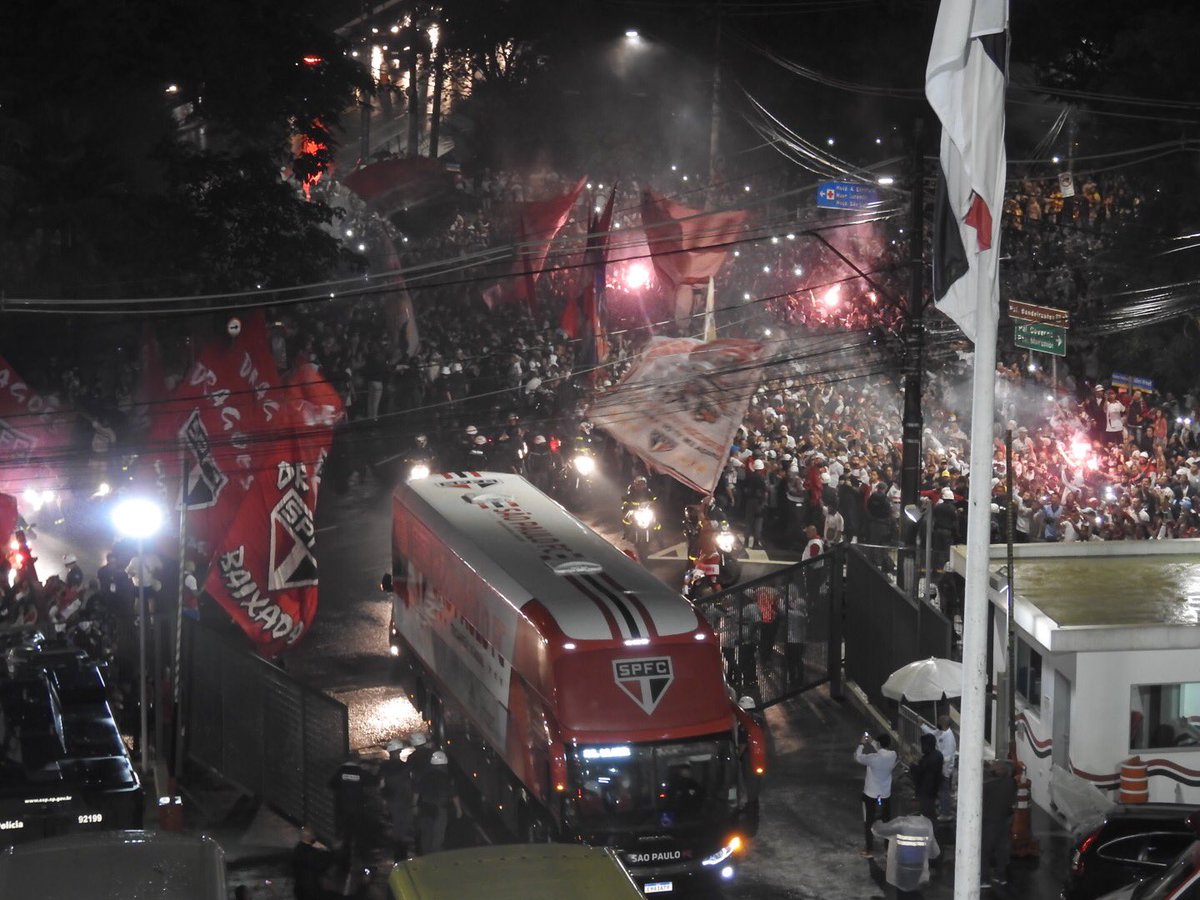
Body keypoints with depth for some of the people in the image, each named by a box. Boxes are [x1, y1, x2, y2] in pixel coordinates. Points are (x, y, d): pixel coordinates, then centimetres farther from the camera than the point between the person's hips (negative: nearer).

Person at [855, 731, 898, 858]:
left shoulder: (873, 758, -26)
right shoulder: (893, 755, -10)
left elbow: (857, 757, -9)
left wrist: (862, 743, 4)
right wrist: (871, 742, 17)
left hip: (871, 795, -5)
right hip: (886, 795, 5)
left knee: (868, 823, 11)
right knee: (887, 822, 18)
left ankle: (870, 850, 17)